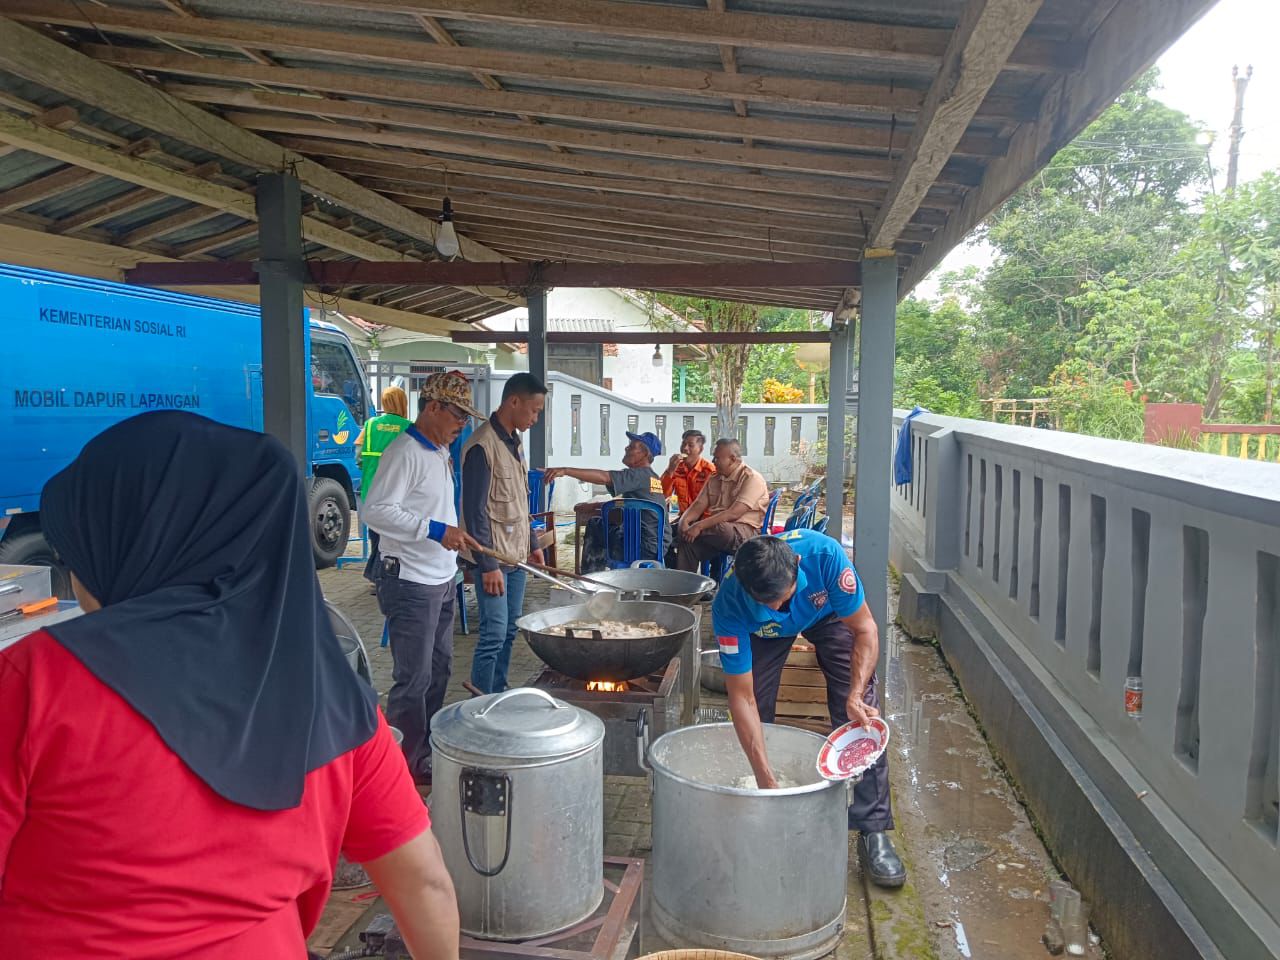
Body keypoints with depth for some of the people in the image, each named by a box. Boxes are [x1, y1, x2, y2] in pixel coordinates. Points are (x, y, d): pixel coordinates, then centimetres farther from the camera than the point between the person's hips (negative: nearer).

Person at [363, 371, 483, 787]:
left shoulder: (441, 452, 13)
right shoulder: (405, 452, -16)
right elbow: (377, 510, -23)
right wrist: (435, 530, -24)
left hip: (442, 580, 10)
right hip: (411, 583, -10)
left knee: (439, 669, 17)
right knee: (414, 679, -2)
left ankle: (431, 748, 30)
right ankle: (413, 763, 11)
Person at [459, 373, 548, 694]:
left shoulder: (514, 442, 12)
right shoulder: (483, 446, -16)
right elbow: (475, 511, -18)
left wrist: (529, 545, 19)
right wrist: (488, 565, -18)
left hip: (515, 556, 9)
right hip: (493, 559, -9)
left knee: (509, 631, 13)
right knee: (494, 635, -6)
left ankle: (498, 696, 23)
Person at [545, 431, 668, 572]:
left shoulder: (638, 475, -17)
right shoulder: (655, 479, 11)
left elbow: (603, 477, -30)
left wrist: (566, 470, -35)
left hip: (641, 549, -8)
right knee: (596, 524, 21)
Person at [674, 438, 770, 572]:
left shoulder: (752, 479, -9)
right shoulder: (714, 480, 16)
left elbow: (734, 513, -20)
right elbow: (699, 505, 10)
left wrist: (699, 526, -26)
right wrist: (684, 521, -14)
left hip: (745, 532, -6)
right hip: (716, 529, 6)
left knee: (719, 528, -38)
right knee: (687, 542, -22)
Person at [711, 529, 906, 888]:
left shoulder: (824, 554, -42)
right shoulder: (728, 605, -38)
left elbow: (865, 630, -27)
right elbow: (742, 697, -31)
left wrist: (856, 696, -41)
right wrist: (765, 778, -35)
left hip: (829, 612, 0)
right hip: (761, 631, 0)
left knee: (860, 717, -12)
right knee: (753, 717, -8)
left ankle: (873, 831, -3)